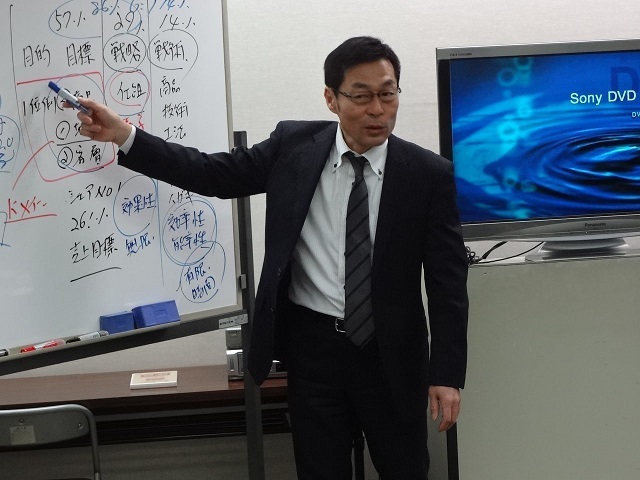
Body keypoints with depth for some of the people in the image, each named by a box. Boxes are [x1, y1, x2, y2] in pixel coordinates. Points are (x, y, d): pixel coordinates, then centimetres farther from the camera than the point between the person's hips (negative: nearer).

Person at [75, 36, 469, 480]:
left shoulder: (429, 173, -7)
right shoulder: (294, 146, -2)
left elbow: (448, 281, -6)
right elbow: (213, 174, 1)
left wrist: (447, 373, -9)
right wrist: (123, 135, -7)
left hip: (391, 355, -1)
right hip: (312, 344, 1)